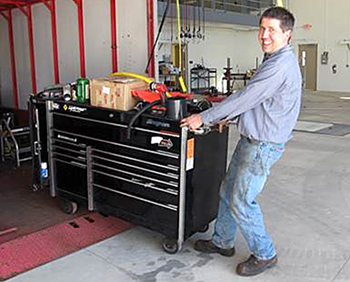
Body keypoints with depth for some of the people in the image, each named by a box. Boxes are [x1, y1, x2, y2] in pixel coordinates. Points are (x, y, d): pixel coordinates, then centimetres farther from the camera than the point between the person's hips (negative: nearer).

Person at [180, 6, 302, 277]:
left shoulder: (281, 65, -21)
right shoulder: (274, 59, 13)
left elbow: (245, 97, -22)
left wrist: (204, 118, -16)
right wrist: (226, 116, 19)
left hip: (263, 145, -10)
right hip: (250, 140, 10)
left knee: (241, 202, -2)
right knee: (228, 192, 17)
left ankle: (264, 255, 18)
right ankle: (222, 242, 34)